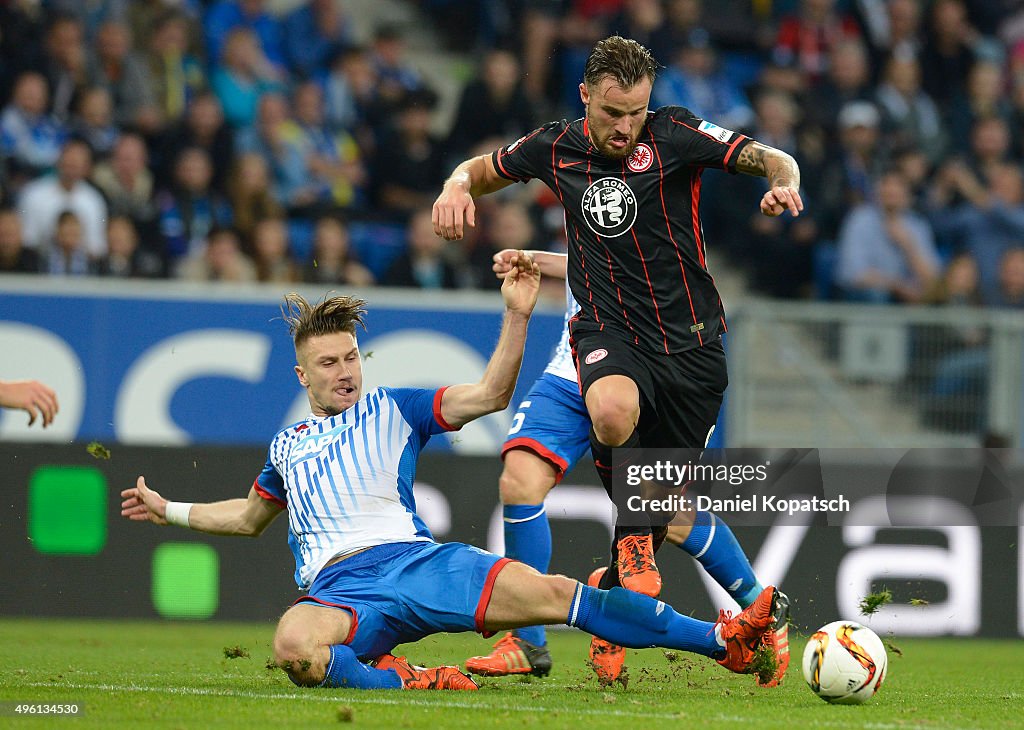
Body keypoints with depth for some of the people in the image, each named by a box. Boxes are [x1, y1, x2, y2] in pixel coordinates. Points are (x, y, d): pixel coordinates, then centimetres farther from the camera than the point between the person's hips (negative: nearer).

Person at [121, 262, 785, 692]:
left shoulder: (392, 409, 18)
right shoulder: (287, 447, 25)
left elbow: (490, 395, 10)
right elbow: (250, 517, 43)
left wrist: (517, 315, -1)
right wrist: (170, 511, 40)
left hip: (414, 558, 0)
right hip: (338, 587, 0)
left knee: (550, 592, -19)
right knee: (294, 644, -40)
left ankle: (724, 640, -22)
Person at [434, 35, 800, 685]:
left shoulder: (674, 134, -9)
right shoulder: (556, 148, 0)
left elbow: (772, 160, -13)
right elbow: (485, 168, 18)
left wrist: (784, 183, -37)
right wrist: (458, 187, -5)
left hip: (691, 338, 0)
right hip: (609, 331, 0)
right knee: (613, 412, -38)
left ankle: (618, 581, 37)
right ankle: (633, 538, -12)